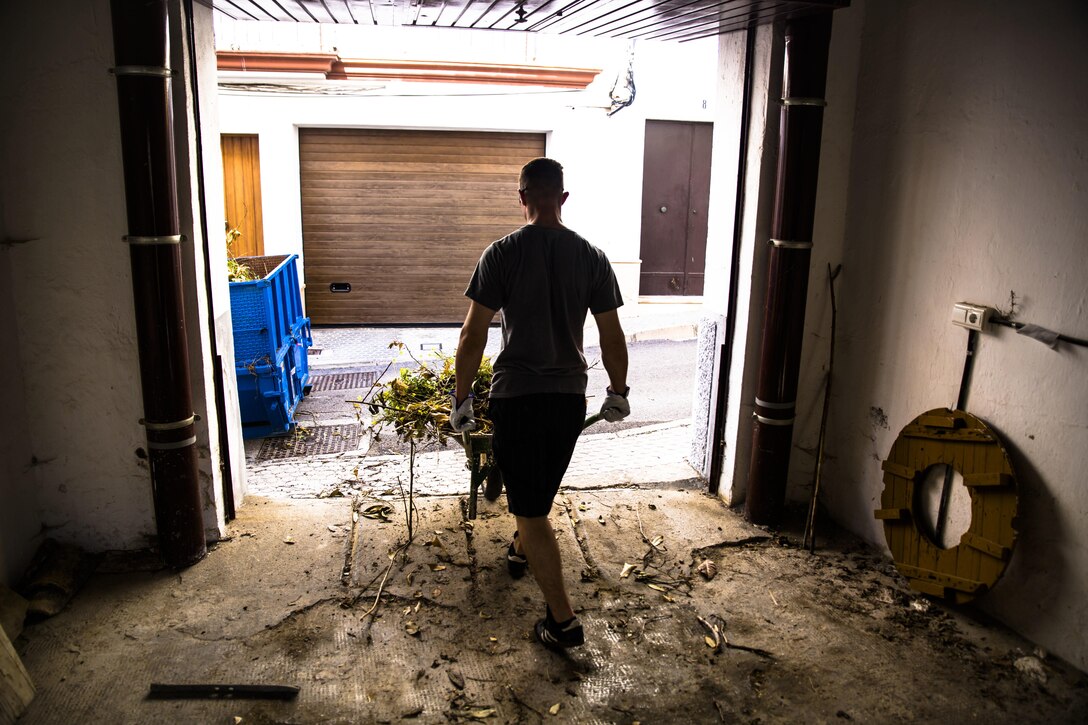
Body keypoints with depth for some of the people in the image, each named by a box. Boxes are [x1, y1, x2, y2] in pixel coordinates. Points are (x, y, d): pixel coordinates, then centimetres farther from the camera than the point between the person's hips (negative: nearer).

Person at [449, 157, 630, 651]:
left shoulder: (501, 254, -10)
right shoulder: (591, 257, -1)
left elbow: (473, 336, -11)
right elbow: (612, 336, 3)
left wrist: (462, 398, 0)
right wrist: (618, 392, 16)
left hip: (515, 396, -4)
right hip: (570, 397, 4)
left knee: (531, 508, 4)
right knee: (540, 485, 28)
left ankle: (563, 621, 6)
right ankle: (521, 551, 53)